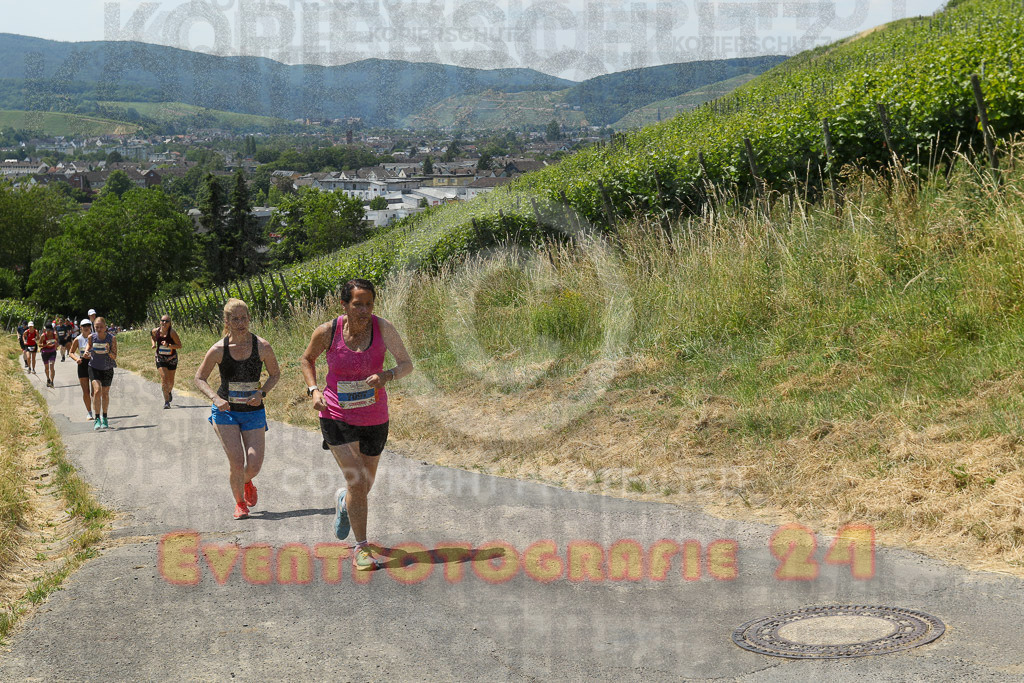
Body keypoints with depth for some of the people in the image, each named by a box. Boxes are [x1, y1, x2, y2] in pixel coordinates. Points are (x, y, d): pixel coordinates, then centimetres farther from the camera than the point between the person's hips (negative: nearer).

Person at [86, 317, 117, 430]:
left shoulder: (112, 338, -16)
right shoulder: (92, 337, -13)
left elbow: (114, 357, -14)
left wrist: (109, 352, -35)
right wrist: (87, 352, -16)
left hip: (107, 369, 1)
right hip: (94, 368, -1)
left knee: (105, 394, 11)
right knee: (97, 391, -18)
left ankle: (104, 418, 29)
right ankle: (97, 419, -14)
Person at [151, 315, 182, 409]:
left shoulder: (172, 332, -19)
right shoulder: (155, 331, -8)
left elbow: (179, 345, -19)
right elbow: (152, 334, 18)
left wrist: (168, 345, -31)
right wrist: (154, 343, 2)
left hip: (171, 358, -1)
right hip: (160, 358, 1)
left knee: (170, 379, 11)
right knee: (164, 377, -15)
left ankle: (169, 392, 47)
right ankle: (166, 401, -15)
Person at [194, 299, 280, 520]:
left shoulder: (262, 346, -8)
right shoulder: (219, 350, -9)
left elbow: (275, 374, 7)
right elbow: (199, 379, 1)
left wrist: (262, 393, -11)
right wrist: (215, 398, -17)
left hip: (253, 412, 1)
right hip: (225, 411, -1)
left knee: (254, 466, -5)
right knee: (236, 461, -14)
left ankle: (245, 481, 34)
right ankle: (239, 502, 13)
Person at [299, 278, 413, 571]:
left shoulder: (382, 328, -12)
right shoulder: (327, 332, -12)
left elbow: (407, 364, -8)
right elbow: (307, 359, 7)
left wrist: (387, 375, -29)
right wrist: (314, 390, -8)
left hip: (374, 418, 2)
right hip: (337, 418, -2)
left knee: (365, 485, 17)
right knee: (356, 481, -15)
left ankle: (343, 500, 55)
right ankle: (361, 548, 1)